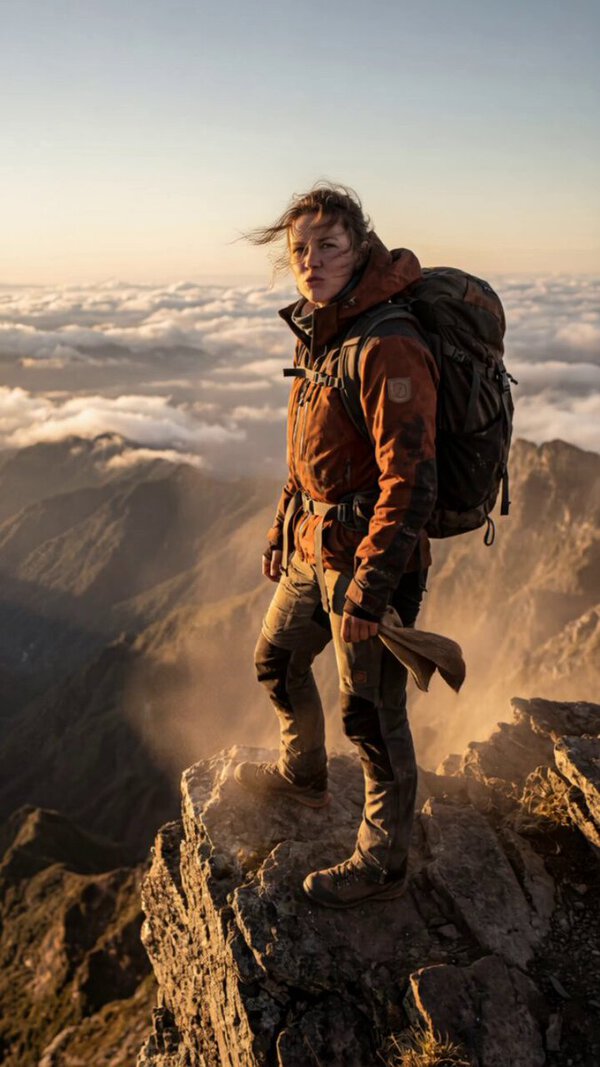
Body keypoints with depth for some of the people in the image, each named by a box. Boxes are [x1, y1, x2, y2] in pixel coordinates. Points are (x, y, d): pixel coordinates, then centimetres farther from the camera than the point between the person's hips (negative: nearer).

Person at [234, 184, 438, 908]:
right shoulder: (321, 338, 7)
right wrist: (282, 532, 21)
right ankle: (302, 776, 52)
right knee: (277, 663, 25)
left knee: (370, 716, 4)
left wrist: (369, 589, -25)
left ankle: (382, 865, 26)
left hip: (373, 557, -9)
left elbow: (409, 481, -25)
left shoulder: (388, 349, -22)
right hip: (314, 549, 9)